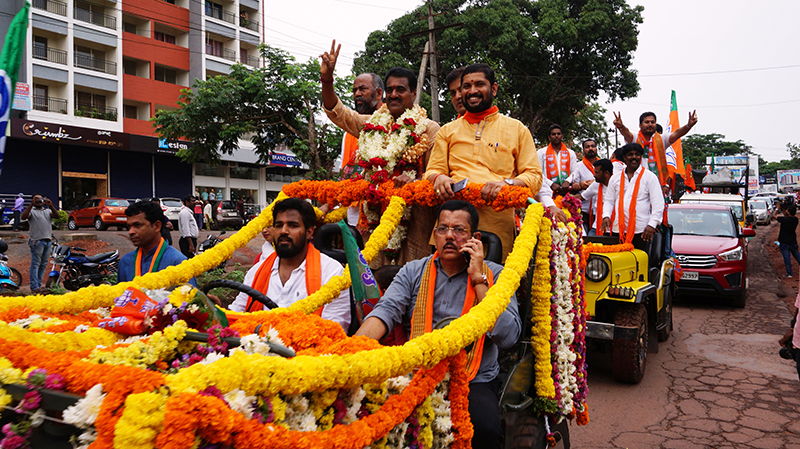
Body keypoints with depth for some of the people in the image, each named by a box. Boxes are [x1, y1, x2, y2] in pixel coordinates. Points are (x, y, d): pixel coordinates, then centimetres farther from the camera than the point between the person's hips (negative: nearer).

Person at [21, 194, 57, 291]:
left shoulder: (48, 210, 20)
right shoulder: (31, 210, 6)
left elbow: (56, 216, 3)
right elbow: (23, 217, -13)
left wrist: (51, 206, -12)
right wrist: (31, 205, -18)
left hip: (48, 240, 6)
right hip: (37, 241, -6)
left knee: (43, 265, 9)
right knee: (35, 264, -8)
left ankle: (39, 285, 15)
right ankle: (34, 287, -10)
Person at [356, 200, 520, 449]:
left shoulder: (495, 275, 5)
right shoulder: (413, 271, 10)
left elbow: (508, 337, -8)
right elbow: (386, 311, -6)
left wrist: (479, 278, -9)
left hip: (475, 382, -1)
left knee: (484, 428, -32)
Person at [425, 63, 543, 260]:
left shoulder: (517, 129, 15)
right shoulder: (447, 131, 20)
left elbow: (535, 176, 8)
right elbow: (432, 170, 16)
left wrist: (507, 183, -13)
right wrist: (438, 178, -9)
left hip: (498, 220, -1)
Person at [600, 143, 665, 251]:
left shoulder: (650, 177, 5)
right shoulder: (615, 178, 16)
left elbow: (658, 204, 0)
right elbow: (608, 201, 18)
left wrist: (652, 224, -11)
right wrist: (606, 216, -1)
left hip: (640, 230, -3)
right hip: (618, 230, 3)